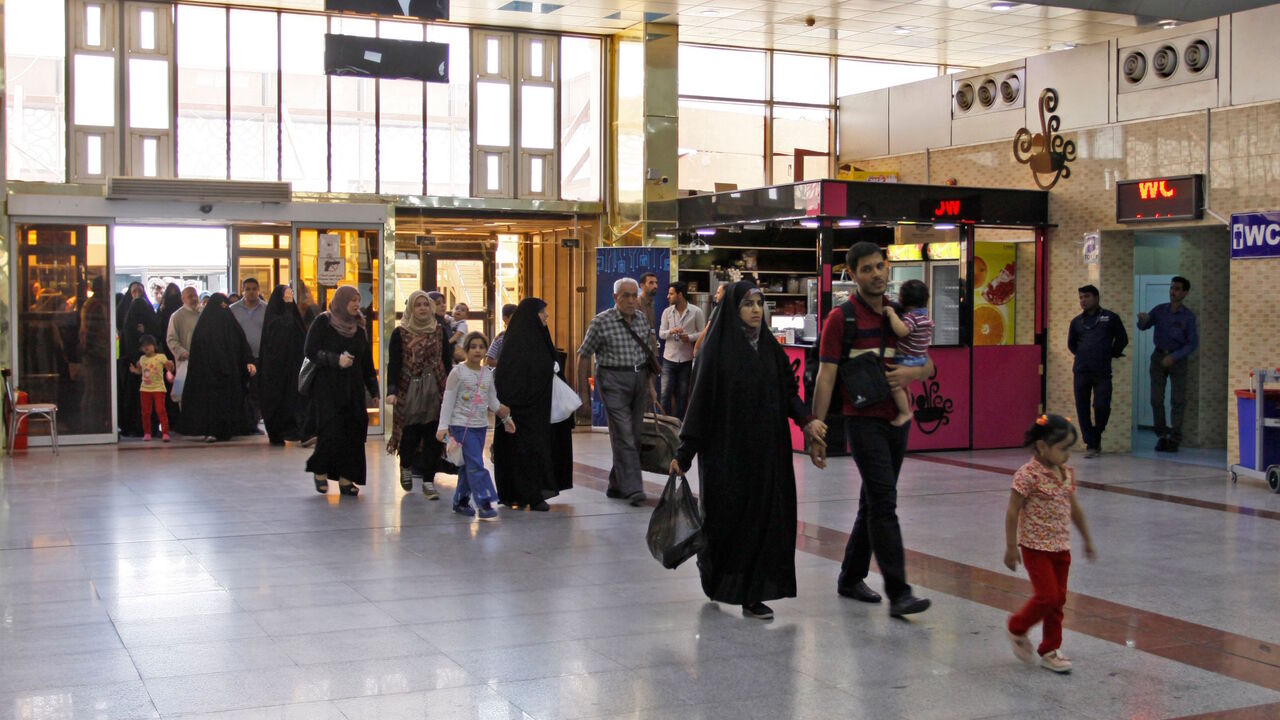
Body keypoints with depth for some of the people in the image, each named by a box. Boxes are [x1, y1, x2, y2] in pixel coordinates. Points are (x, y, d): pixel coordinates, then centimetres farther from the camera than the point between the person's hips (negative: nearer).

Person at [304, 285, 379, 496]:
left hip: (353, 388, 5)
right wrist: (336, 360, -21)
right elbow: (311, 351, -8)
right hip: (327, 387, -5)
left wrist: (373, 390, 12)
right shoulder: (323, 322, -1)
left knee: (353, 431, -2)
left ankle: (346, 478, 4)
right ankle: (320, 471, 9)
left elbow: (367, 361, 16)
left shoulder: (358, 327, 14)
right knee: (331, 430, -12)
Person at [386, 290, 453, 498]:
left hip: (436, 391, 2)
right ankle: (406, 466, 34)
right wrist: (392, 391, -16)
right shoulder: (400, 333, 1)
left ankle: (428, 481, 5)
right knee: (410, 435, 2)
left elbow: (447, 362, 10)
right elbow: (393, 364, -4)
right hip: (409, 392, -2)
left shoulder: (440, 331, 8)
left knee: (433, 438, -3)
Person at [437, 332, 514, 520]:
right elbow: (448, 401, -7)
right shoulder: (458, 372, -6)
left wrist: (505, 417, 9)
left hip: (480, 425, 6)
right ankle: (485, 504, -15)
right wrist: (443, 426, -12)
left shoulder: (488, 374, 9)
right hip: (461, 425, -6)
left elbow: (493, 400, 17)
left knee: (468, 466, 11)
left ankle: (461, 501, 22)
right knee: (475, 464, -13)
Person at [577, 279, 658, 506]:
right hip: (613, 381, -6)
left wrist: (650, 385, 16)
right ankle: (633, 489, -12)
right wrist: (583, 390, -3)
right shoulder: (601, 322, -7)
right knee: (624, 436, -12)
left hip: (638, 380, 6)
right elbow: (584, 355, -2)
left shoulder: (643, 320, 9)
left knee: (633, 436, 8)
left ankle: (616, 485, 20)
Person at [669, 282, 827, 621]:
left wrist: (806, 419, -12)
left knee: (764, 514, 0)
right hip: (727, 449, -4)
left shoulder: (769, 347, 8)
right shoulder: (718, 347, -6)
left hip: (765, 449, 4)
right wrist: (684, 453, -10)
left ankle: (753, 594, 6)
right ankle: (713, 571, 29)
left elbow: (788, 391, 8)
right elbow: (702, 398, -8)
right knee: (727, 515, 2)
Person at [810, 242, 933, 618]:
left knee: (873, 502, 13)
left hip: (897, 420, 6)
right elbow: (826, 376, -10)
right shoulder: (842, 318, -6)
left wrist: (912, 372, -8)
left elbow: (929, 365, 17)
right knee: (883, 502, -12)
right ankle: (898, 593, -13)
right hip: (864, 421, -6)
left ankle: (851, 577, 26)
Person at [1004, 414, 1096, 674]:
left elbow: (1074, 508, 18)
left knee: (1058, 599, 9)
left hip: (1061, 547, 7)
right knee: (1047, 596, -9)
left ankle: (1049, 651, 20)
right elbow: (1012, 512, -14)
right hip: (1036, 547, -7)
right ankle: (1017, 628, 17)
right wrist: (1011, 548, -13)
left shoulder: (1067, 474, 5)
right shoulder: (1029, 475, -17)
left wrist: (1087, 540, 23)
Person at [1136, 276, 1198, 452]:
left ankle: (1175, 438, 4)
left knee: (1178, 400, -2)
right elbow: (1143, 326, -5)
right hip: (1159, 356, 2)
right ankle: (1162, 435, 9)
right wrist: (1143, 320, -30)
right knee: (1156, 398, 0)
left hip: (1178, 358, -2)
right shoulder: (1160, 310, 1)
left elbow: (1192, 343, -8)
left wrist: (1174, 357, -19)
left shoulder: (1188, 316, -7)